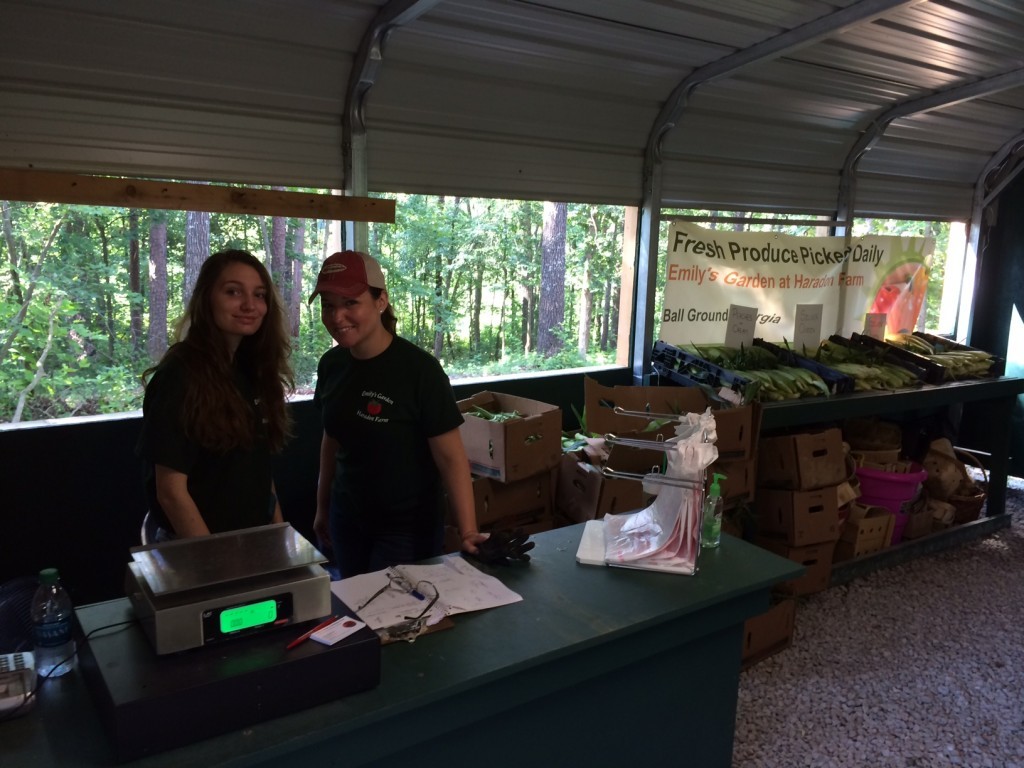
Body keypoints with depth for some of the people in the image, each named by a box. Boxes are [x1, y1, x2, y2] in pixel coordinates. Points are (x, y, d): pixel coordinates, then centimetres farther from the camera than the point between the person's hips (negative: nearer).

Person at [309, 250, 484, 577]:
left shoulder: (419, 369, -21)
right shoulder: (332, 364, -3)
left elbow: (451, 457, -19)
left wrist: (468, 532, -27)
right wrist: (322, 506, 16)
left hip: (407, 527, -6)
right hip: (346, 520, 6)